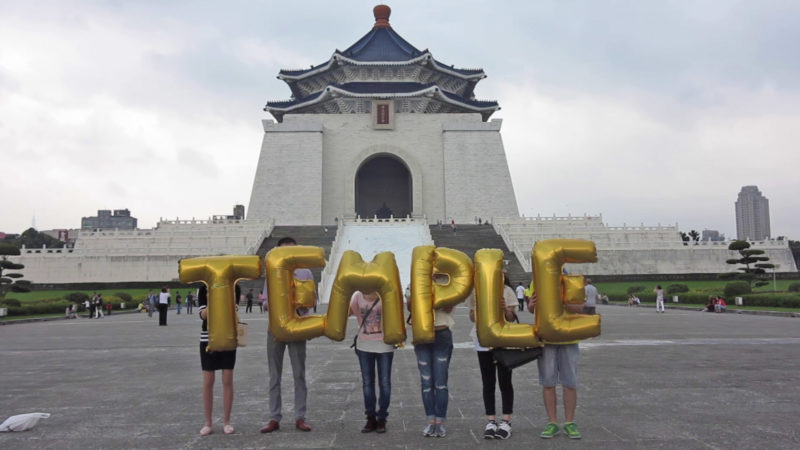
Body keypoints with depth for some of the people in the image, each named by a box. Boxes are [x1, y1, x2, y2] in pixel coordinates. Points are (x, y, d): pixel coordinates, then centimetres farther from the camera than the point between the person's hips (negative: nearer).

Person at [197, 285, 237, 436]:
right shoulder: (204, 289, 0)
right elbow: (203, 315, -11)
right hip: (208, 340, 0)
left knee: (227, 381, 2)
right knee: (208, 382, 3)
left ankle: (226, 421, 12)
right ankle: (208, 422, 13)